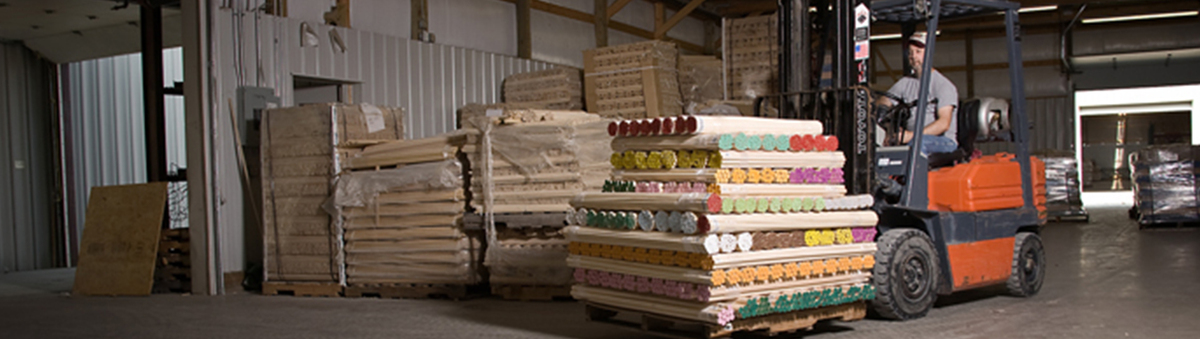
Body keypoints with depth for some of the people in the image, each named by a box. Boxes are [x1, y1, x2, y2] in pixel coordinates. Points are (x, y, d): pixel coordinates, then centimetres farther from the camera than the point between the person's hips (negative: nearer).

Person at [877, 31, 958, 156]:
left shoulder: (943, 85, -2)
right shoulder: (905, 83, 17)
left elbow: (944, 123, -14)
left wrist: (913, 135, -28)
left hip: (944, 142, -4)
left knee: (919, 142, -40)